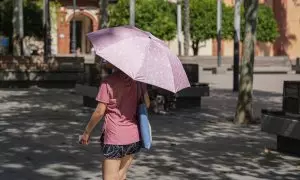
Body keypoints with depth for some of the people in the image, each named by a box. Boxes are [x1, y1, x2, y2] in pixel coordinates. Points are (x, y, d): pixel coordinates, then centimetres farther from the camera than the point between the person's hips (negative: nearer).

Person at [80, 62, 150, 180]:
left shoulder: (108, 82, -12)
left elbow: (99, 112, -11)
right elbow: (147, 103, 7)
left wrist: (87, 132, 0)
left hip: (114, 138, -6)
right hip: (134, 137, 6)